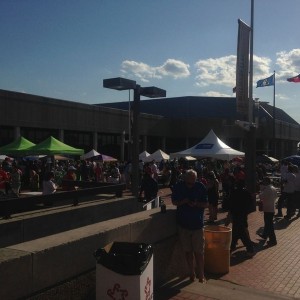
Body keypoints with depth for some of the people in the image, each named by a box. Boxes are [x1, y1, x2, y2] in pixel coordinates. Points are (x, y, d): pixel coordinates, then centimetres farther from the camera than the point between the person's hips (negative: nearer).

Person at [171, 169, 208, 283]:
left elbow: (206, 204, -1)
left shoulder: (201, 187, -6)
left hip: (197, 224, -1)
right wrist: (184, 201, -16)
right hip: (183, 224, 2)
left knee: (199, 252, 1)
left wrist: (196, 204, -21)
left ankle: (201, 275, 13)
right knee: (188, 251, 11)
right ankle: (191, 273, 25)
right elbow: (174, 201, 4)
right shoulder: (178, 187, -3)